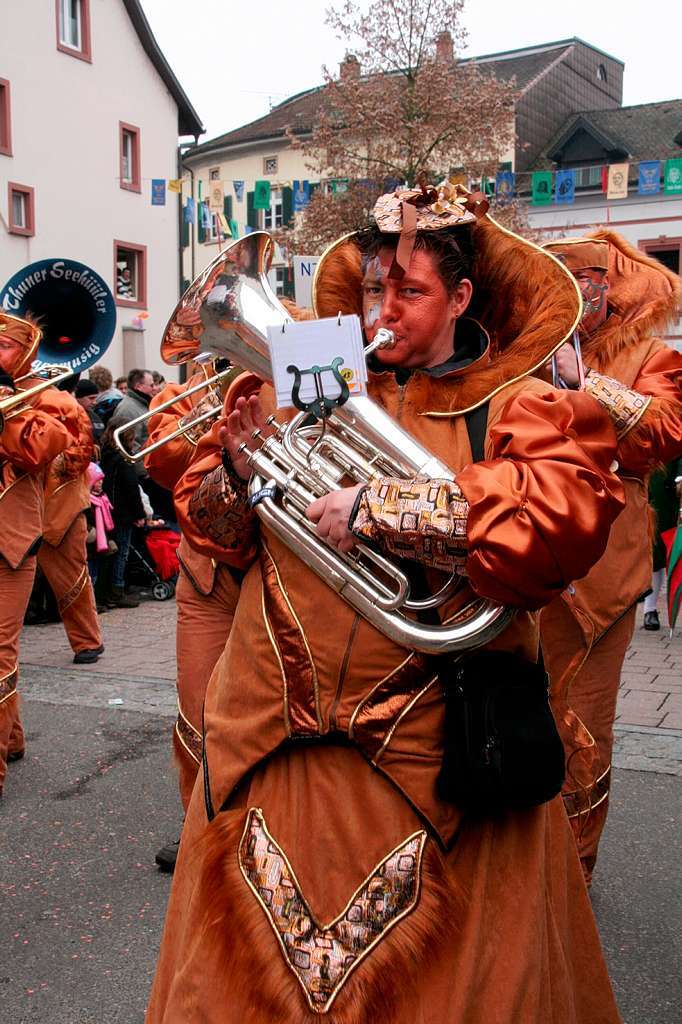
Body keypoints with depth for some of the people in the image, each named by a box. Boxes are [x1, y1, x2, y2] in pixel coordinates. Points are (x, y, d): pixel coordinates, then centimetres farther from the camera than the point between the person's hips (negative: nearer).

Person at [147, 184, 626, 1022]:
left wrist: (381, 511, -25)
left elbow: (568, 515, -23)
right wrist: (237, 473, -13)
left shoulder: (516, 409, -2)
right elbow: (216, 530, 9)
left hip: (425, 755, -2)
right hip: (273, 736, 3)